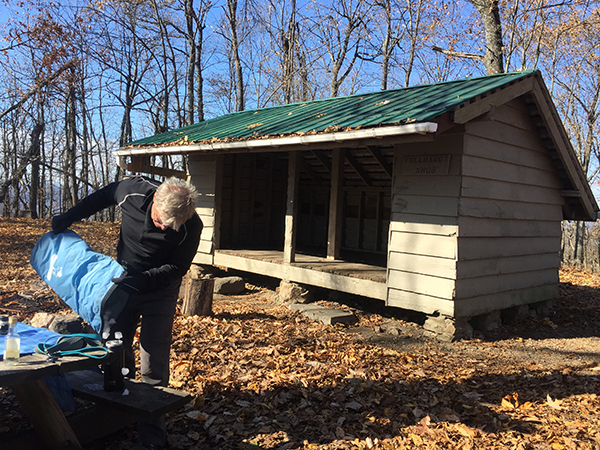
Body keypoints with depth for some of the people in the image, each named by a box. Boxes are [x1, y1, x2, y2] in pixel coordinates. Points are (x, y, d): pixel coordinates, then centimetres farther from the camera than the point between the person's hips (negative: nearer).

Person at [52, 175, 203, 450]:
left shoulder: (191, 226, -28)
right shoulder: (133, 191, -21)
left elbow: (177, 268, -18)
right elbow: (102, 197, 1)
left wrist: (141, 280, -31)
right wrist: (68, 217, 6)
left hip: (159, 292, -4)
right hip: (124, 283, 4)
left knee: (153, 366, -4)